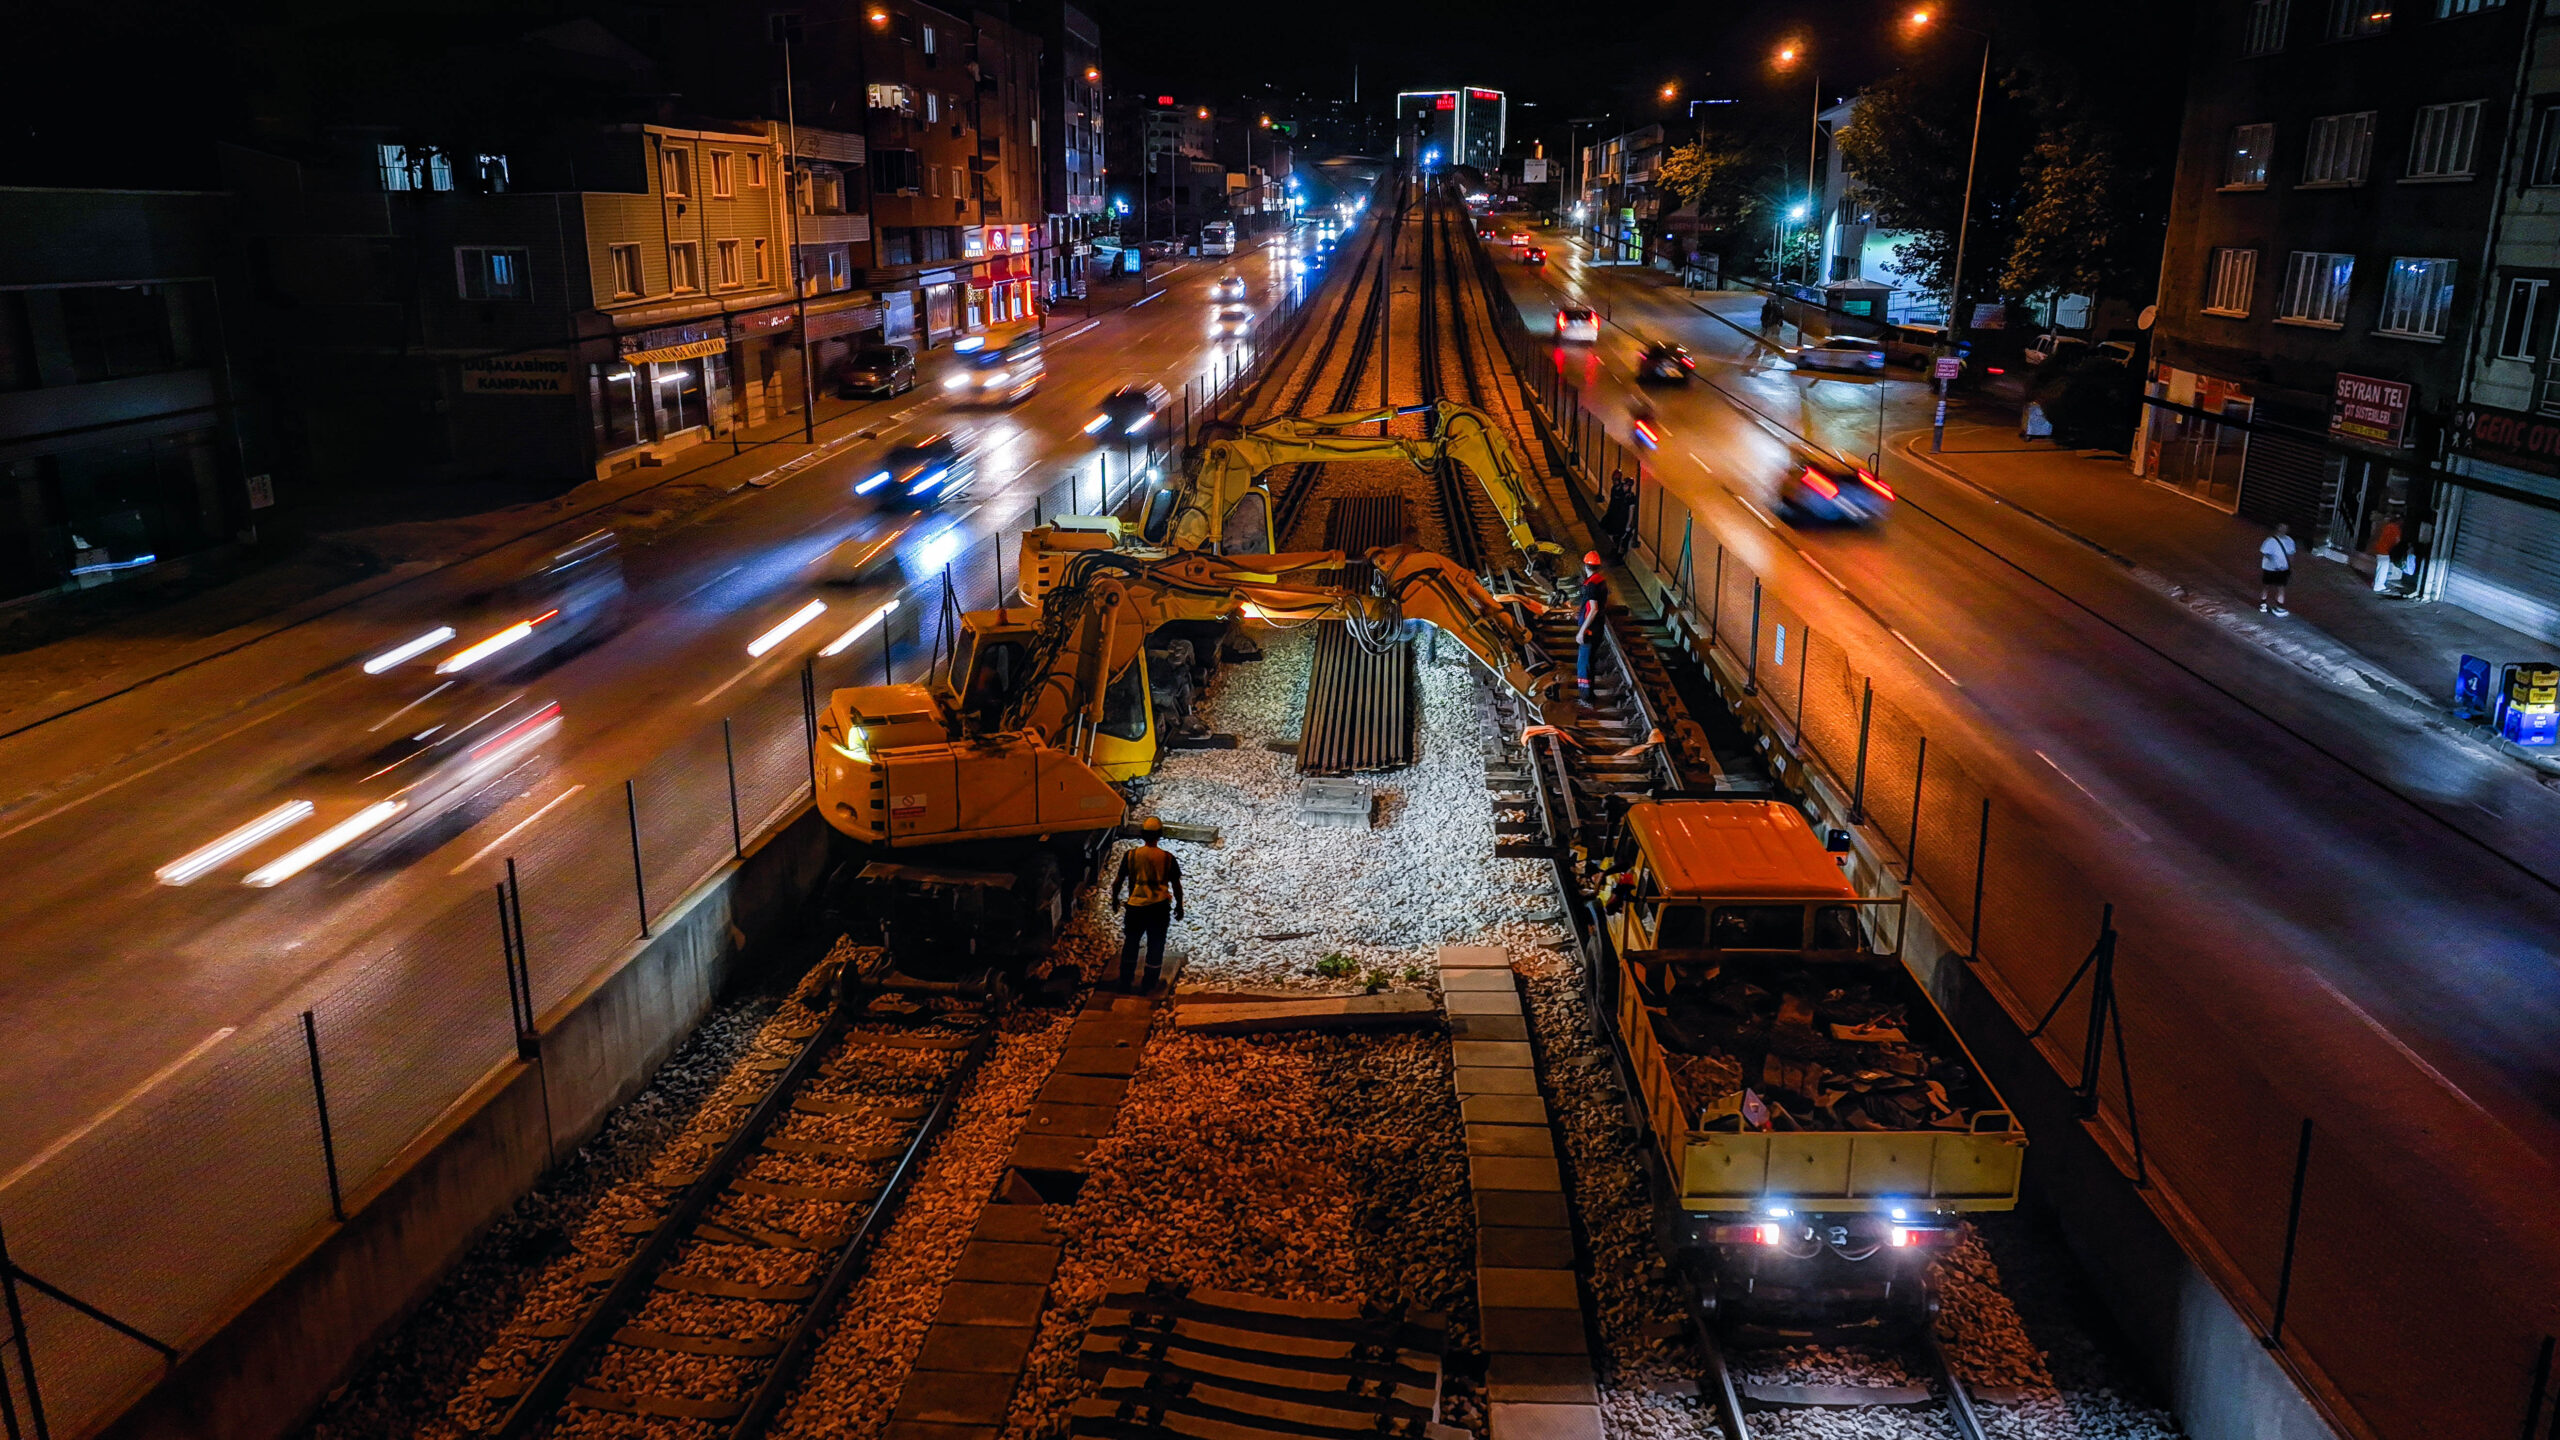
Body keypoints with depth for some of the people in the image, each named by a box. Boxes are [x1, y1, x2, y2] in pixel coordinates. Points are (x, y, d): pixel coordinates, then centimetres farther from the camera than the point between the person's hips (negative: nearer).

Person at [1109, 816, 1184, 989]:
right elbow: (1176, 885, -2)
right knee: (1155, 945, 14)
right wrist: (1179, 906, 13)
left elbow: (1118, 881, -2)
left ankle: (1125, 980, 30)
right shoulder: (1167, 858, -9)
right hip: (1160, 908, 0)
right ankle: (1150, 983, 22)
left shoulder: (1130, 856, -10)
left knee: (1130, 942, 19)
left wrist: (1114, 898, 17)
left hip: (1135, 907, 0)